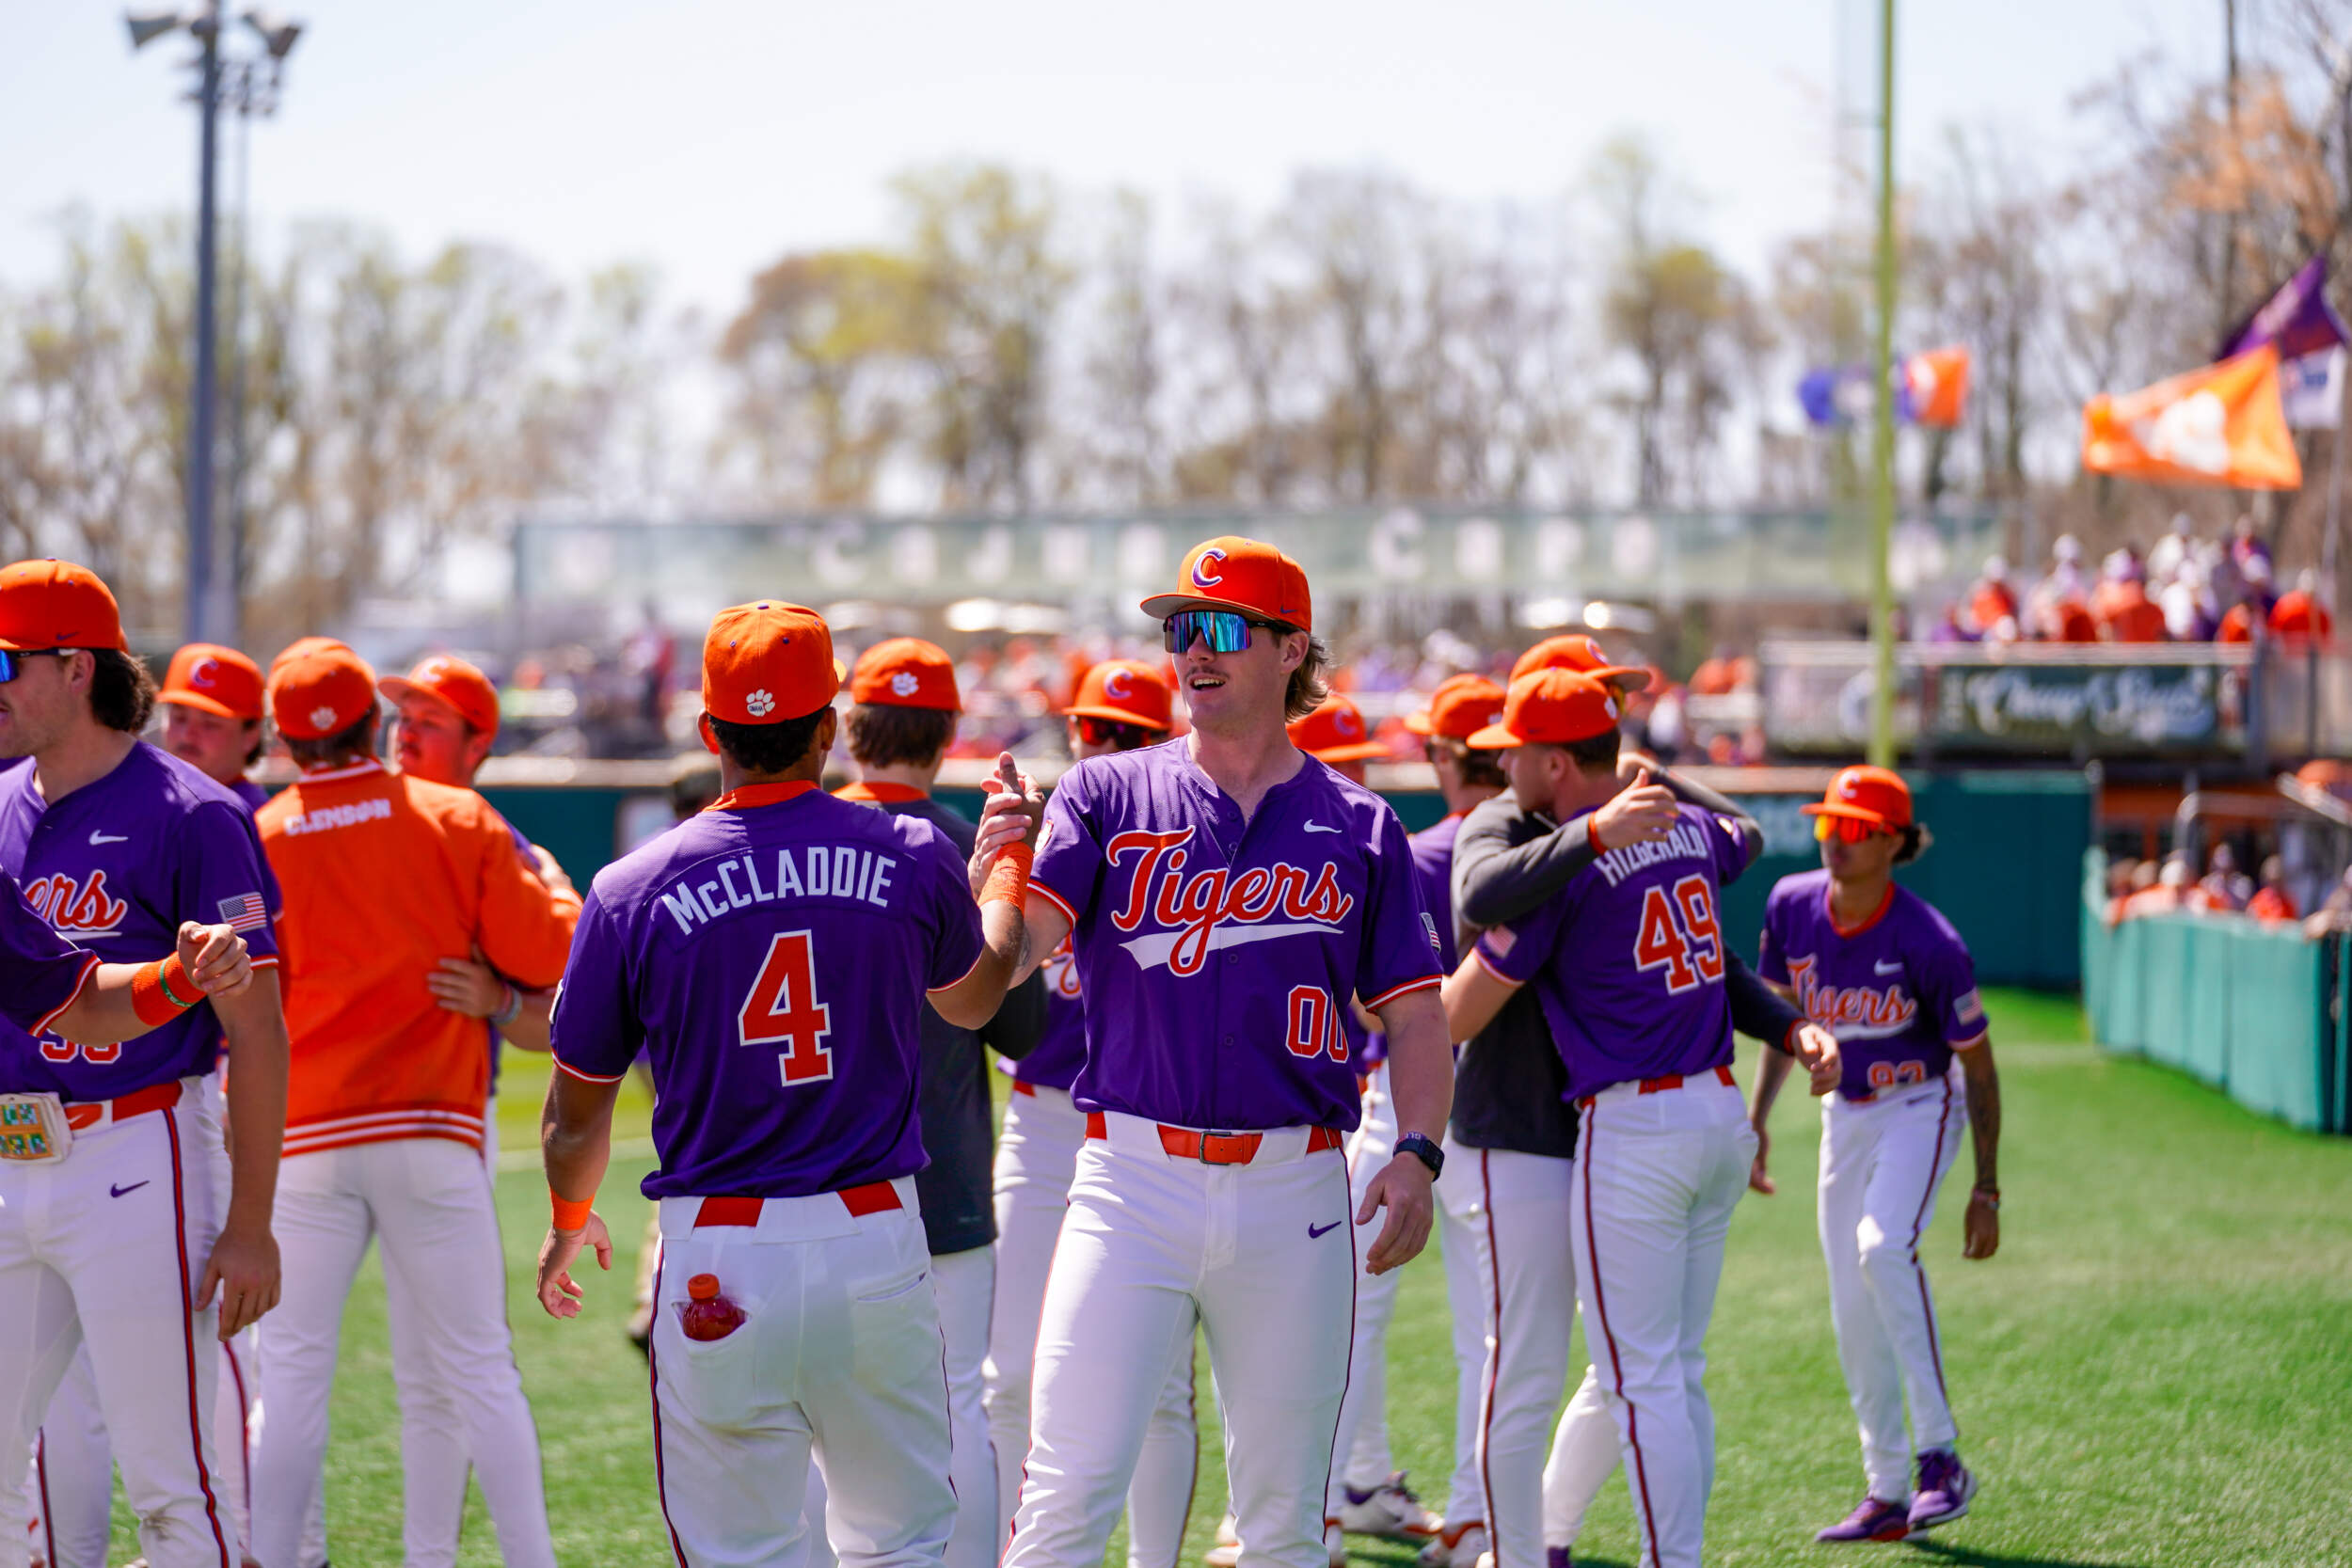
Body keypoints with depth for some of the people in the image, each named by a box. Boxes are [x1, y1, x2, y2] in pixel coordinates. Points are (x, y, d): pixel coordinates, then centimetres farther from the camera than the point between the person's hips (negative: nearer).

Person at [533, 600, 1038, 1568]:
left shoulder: (632, 891, -5)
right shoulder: (915, 858, -2)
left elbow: (576, 1117, 6)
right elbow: (973, 998, 21)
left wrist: (569, 1223, 27)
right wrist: (1005, 861, 37)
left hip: (717, 1266, -1)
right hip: (878, 1242, 1)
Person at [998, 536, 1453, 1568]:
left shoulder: (1358, 826, 8)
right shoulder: (1106, 797, 5)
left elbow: (1412, 1010, 9)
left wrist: (1416, 1151, -6)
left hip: (1293, 1191, 1)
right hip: (1133, 1178, -1)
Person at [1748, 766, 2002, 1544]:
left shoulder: (1930, 944, -25)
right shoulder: (1791, 905, -10)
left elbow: (1978, 1063, -15)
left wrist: (1986, 1188, -13)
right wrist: (1756, 1120, 6)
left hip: (1921, 1108, -6)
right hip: (1844, 1114, 6)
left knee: (1883, 1247, -31)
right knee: (1853, 1313, 5)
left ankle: (1940, 1457, -27)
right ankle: (1887, 1494, 16)